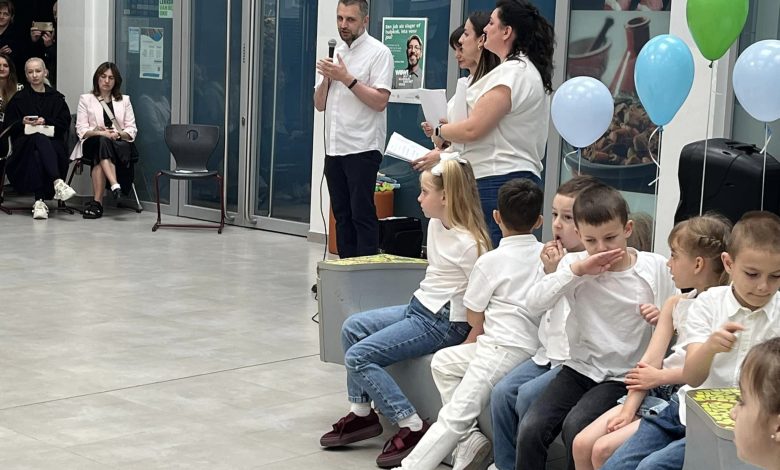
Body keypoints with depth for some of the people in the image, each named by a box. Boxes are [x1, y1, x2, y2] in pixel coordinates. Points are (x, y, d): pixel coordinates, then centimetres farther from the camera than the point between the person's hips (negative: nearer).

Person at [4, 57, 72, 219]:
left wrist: (45, 121, -7)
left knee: (37, 153, -37)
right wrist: (23, 122, -7)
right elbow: (8, 125, 12)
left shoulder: (56, 98, 19)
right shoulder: (18, 99, 19)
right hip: (24, 143, 0)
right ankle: (57, 182, -54)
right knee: (39, 139, -38)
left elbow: (65, 123, 7)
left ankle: (39, 201, -44)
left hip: (52, 142, 1)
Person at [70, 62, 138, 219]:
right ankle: (114, 185, -56)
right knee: (102, 141, -39)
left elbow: (132, 130, 12)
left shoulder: (124, 100, 22)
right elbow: (81, 130, 4)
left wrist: (118, 134, -10)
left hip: (119, 143, 1)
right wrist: (100, 133, -14)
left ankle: (97, 202, -45)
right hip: (92, 144, -1)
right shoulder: (86, 99, 17)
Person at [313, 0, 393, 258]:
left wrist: (347, 78, -15)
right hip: (334, 148, 7)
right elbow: (319, 104, 16)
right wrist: (326, 78, -2)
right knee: (342, 215, 8)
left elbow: (380, 101, -15)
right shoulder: (335, 53, 17)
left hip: (362, 148, -7)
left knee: (362, 215, -7)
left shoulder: (378, 53, -4)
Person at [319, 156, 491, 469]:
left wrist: (466, 346, -19)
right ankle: (361, 413, 15)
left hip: (443, 323, -10)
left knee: (359, 356, -13)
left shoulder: (469, 244, -23)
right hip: (420, 307, 10)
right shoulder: (435, 224, 4)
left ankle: (412, 428, -10)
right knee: (352, 328, 12)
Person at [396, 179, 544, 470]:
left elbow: (474, 318, 2)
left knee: (455, 416, -11)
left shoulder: (490, 261, -4)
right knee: (442, 361, 18)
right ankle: (470, 442, 8)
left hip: (504, 349, -7)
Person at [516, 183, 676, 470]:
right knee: (530, 428, -19)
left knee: (575, 427, -27)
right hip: (580, 367, 2)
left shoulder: (654, 267, -4)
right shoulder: (575, 264, -1)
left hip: (625, 375, -2)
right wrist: (576, 270, -22)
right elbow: (533, 302, -15)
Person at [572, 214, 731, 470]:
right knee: (582, 444, -3)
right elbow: (650, 361, 5)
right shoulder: (675, 305, 14)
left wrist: (659, 377, -9)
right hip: (660, 393, 8)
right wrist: (628, 410, -5)